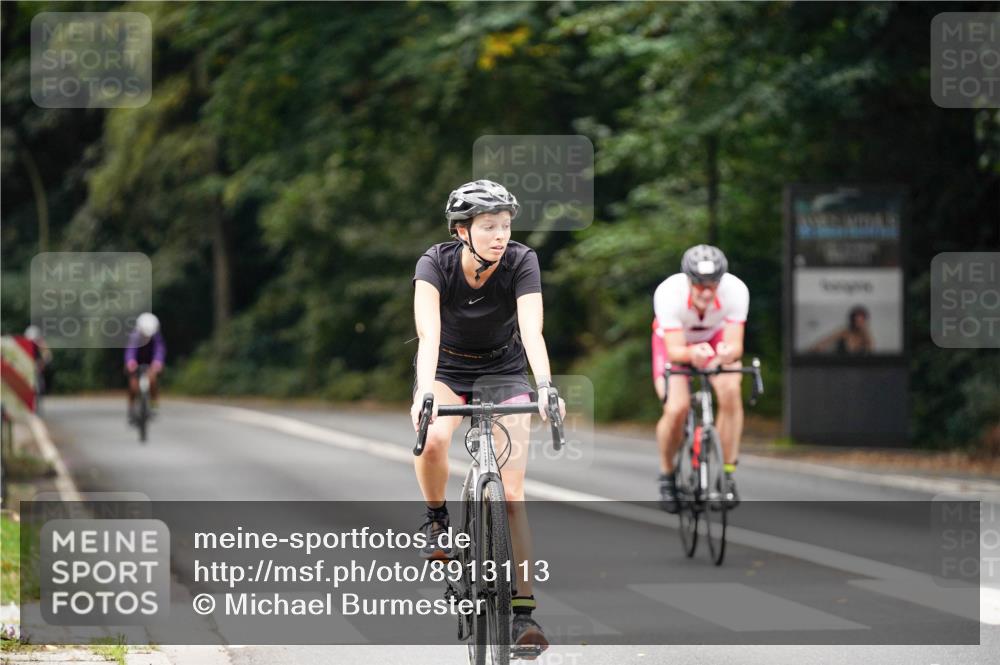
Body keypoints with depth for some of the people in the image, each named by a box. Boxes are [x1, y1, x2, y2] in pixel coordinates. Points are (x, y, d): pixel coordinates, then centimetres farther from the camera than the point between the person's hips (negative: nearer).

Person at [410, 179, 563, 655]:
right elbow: (429, 334, -37)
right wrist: (425, 393, -54)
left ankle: (523, 611, -8)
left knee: (511, 493, -11)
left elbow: (532, 331, -33)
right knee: (433, 439, -35)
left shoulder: (521, 263, -22)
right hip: (447, 371, 0)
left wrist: (546, 388, -50)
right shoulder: (436, 263, -24)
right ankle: (437, 521, -6)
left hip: (503, 372, 0)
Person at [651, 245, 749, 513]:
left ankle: (727, 473, -15)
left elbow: (735, 345, -34)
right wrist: (692, 353, -59)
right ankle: (666, 475, 4)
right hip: (674, 342, -1)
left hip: (715, 338, 1)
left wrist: (727, 352, -58)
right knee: (677, 408, -24)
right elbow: (674, 350, -37)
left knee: (730, 390, -29)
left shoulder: (735, 290, -33)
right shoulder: (669, 293, -36)